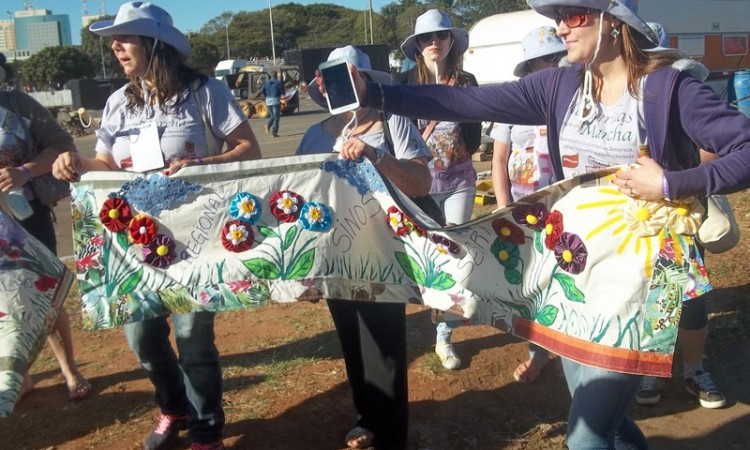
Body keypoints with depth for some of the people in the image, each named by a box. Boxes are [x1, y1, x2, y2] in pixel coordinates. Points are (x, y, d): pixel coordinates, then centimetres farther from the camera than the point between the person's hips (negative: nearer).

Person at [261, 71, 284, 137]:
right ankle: (274, 133, -5)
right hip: (276, 102, -5)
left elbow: (262, 91, 4)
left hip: (268, 102, 5)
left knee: (273, 117, 19)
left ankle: (268, 125, -8)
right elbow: (283, 92, -6)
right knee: (276, 118, 0)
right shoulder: (278, 83, -7)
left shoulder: (266, 83, 8)